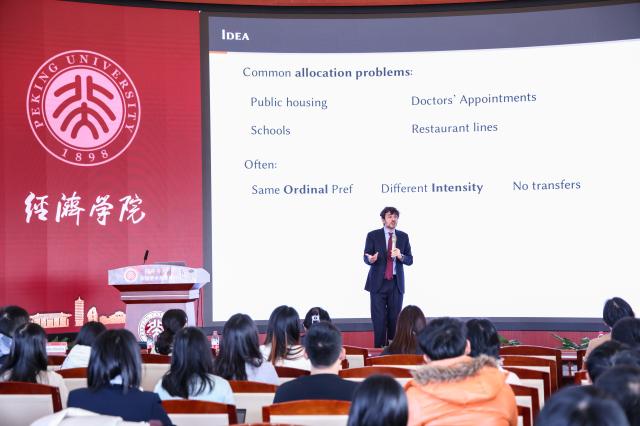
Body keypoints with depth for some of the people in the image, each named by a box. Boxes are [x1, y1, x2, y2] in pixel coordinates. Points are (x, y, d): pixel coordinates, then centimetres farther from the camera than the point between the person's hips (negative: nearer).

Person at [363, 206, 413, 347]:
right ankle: (379, 349, 1)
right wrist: (370, 259, -25)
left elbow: (410, 260, 8)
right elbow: (365, 257, -1)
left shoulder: (403, 237, 9)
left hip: (396, 283, 2)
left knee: (395, 318, 1)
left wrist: (400, 256, -13)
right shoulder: (373, 235, 2)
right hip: (378, 282, -2)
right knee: (379, 319, -5)